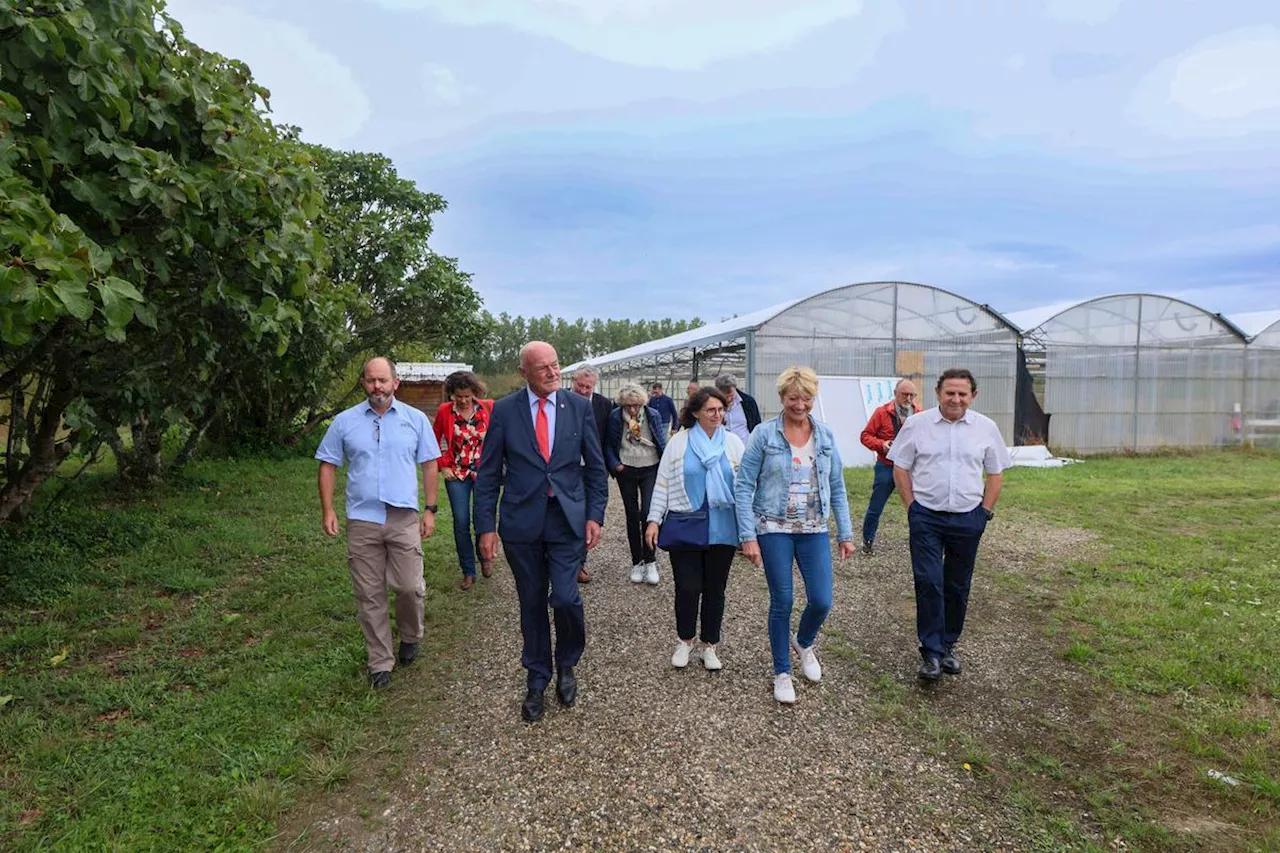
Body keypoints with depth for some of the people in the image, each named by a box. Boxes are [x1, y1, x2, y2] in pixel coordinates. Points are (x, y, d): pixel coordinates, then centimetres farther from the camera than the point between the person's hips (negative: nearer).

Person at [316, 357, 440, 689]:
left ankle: (410, 638, 28)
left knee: (410, 586, -3)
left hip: (404, 519, -1)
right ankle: (380, 662, 22)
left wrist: (430, 509, 1)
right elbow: (328, 465, 8)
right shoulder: (345, 421, 4)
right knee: (369, 595, 8)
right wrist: (327, 510, 0)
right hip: (361, 521, 1)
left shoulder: (416, 419, 3)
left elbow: (429, 465, 5)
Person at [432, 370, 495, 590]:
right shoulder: (444, 411, -2)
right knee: (461, 524, 3)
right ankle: (468, 572, 18)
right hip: (456, 474, 1)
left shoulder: (488, 408, -5)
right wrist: (444, 466, 2)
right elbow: (435, 441, 9)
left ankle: (484, 556, 31)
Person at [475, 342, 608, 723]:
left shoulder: (579, 406, 1)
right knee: (532, 604, 11)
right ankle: (537, 680, 31)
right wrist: (486, 526, -4)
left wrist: (595, 516, -1)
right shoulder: (504, 410, -1)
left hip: (568, 520, 0)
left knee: (565, 598, -10)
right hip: (522, 522, 0)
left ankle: (566, 665, 21)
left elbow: (595, 466, 6)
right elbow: (488, 473, 1)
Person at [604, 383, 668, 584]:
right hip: (626, 471, 1)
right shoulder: (615, 416, -6)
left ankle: (649, 561, 1)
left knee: (648, 513, -12)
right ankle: (636, 562, 19)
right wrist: (615, 464, -10)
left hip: (650, 470, -1)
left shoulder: (652, 415, -5)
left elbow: (662, 444, 2)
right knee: (632, 516, 8)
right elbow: (608, 445, 3)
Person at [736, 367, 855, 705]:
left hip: (814, 530, 3)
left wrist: (846, 533, 7)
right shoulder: (764, 435, -8)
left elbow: (837, 487, 9)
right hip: (774, 530, -3)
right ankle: (782, 673, 24)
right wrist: (748, 536, -13)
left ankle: (804, 644, 36)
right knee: (782, 602, 4)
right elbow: (744, 486, -8)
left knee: (822, 601, 2)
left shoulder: (826, 436, 4)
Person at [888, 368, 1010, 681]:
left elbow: (995, 473, 10)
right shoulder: (916, 424, -3)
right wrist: (912, 508, -2)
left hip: (968, 519, 2)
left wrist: (985, 512, 3)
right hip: (926, 517, -2)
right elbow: (900, 467, 3)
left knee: (958, 587, 11)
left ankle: (948, 646, 27)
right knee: (928, 582, -7)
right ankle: (932, 653, 2)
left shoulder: (986, 428, 2)